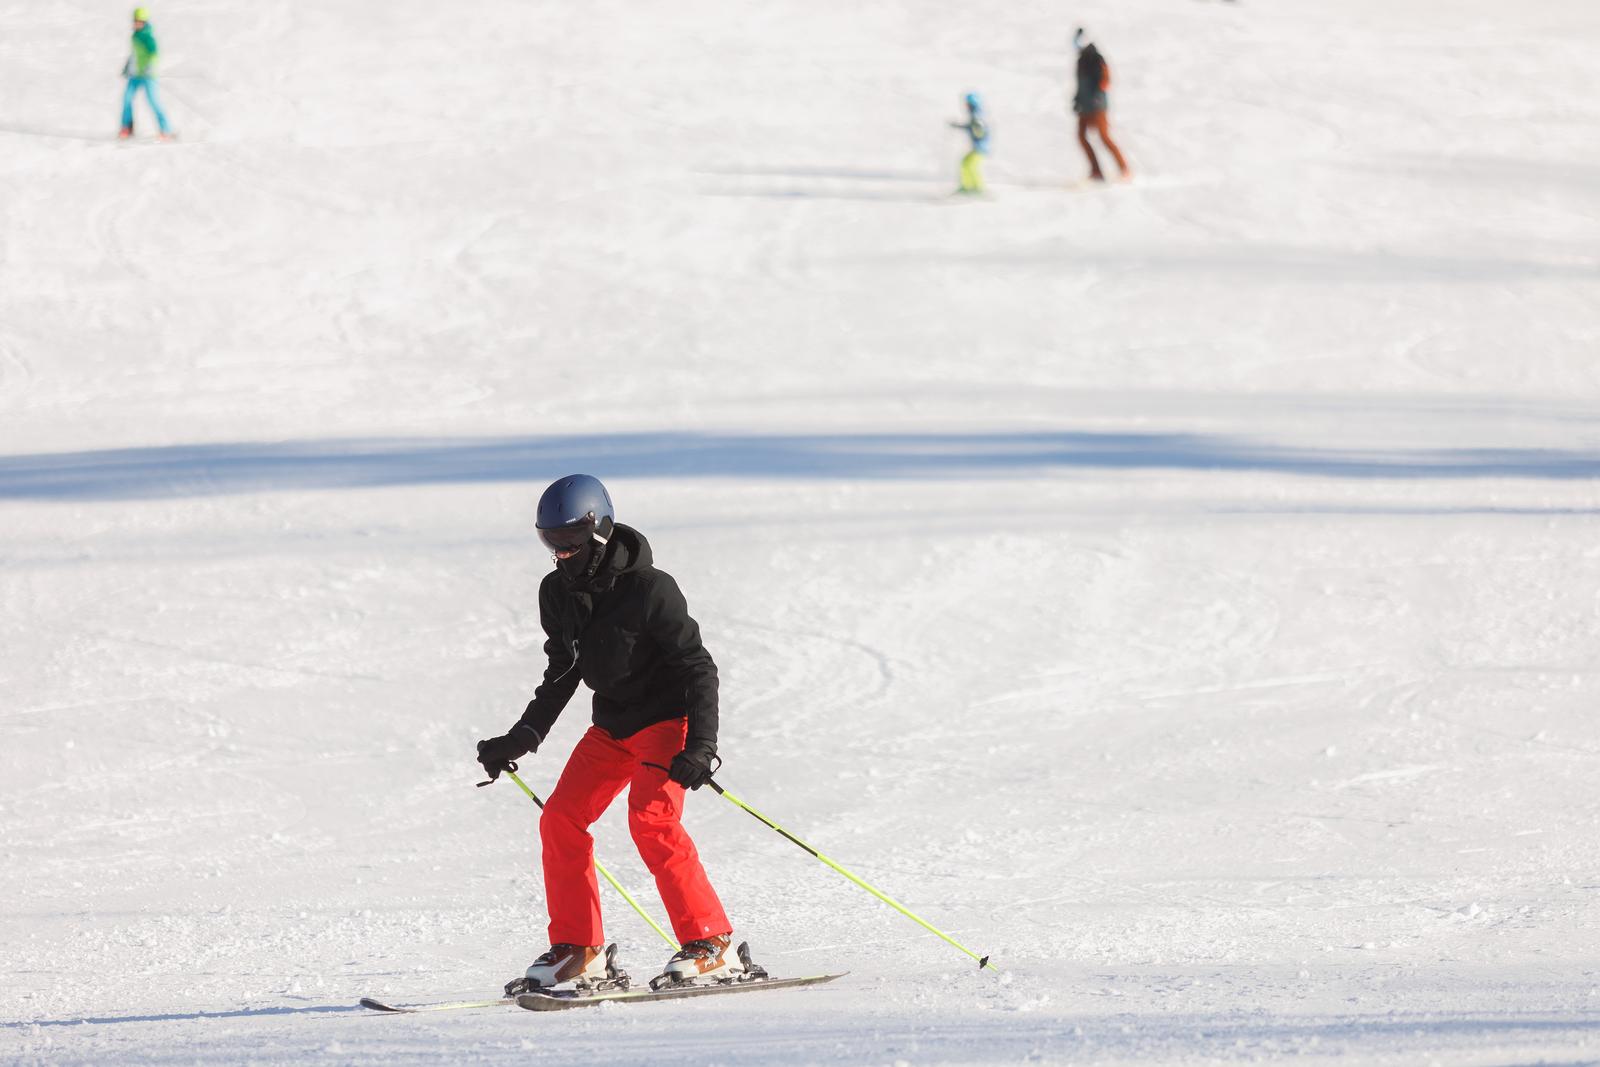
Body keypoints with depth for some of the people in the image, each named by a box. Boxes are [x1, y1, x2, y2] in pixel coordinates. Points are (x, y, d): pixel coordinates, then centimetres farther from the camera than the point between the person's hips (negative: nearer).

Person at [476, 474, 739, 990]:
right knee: (561, 818, -3)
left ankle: (713, 946, -20)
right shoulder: (558, 593, 1)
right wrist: (523, 736, 9)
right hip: (612, 725, 8)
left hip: (666, 716, -8)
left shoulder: (649, 589, -20)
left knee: (651, 819, -24)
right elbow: (562, 673, 14)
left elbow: (697, 667, -19)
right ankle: (577, 951, 6)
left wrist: (700, 745, -27)